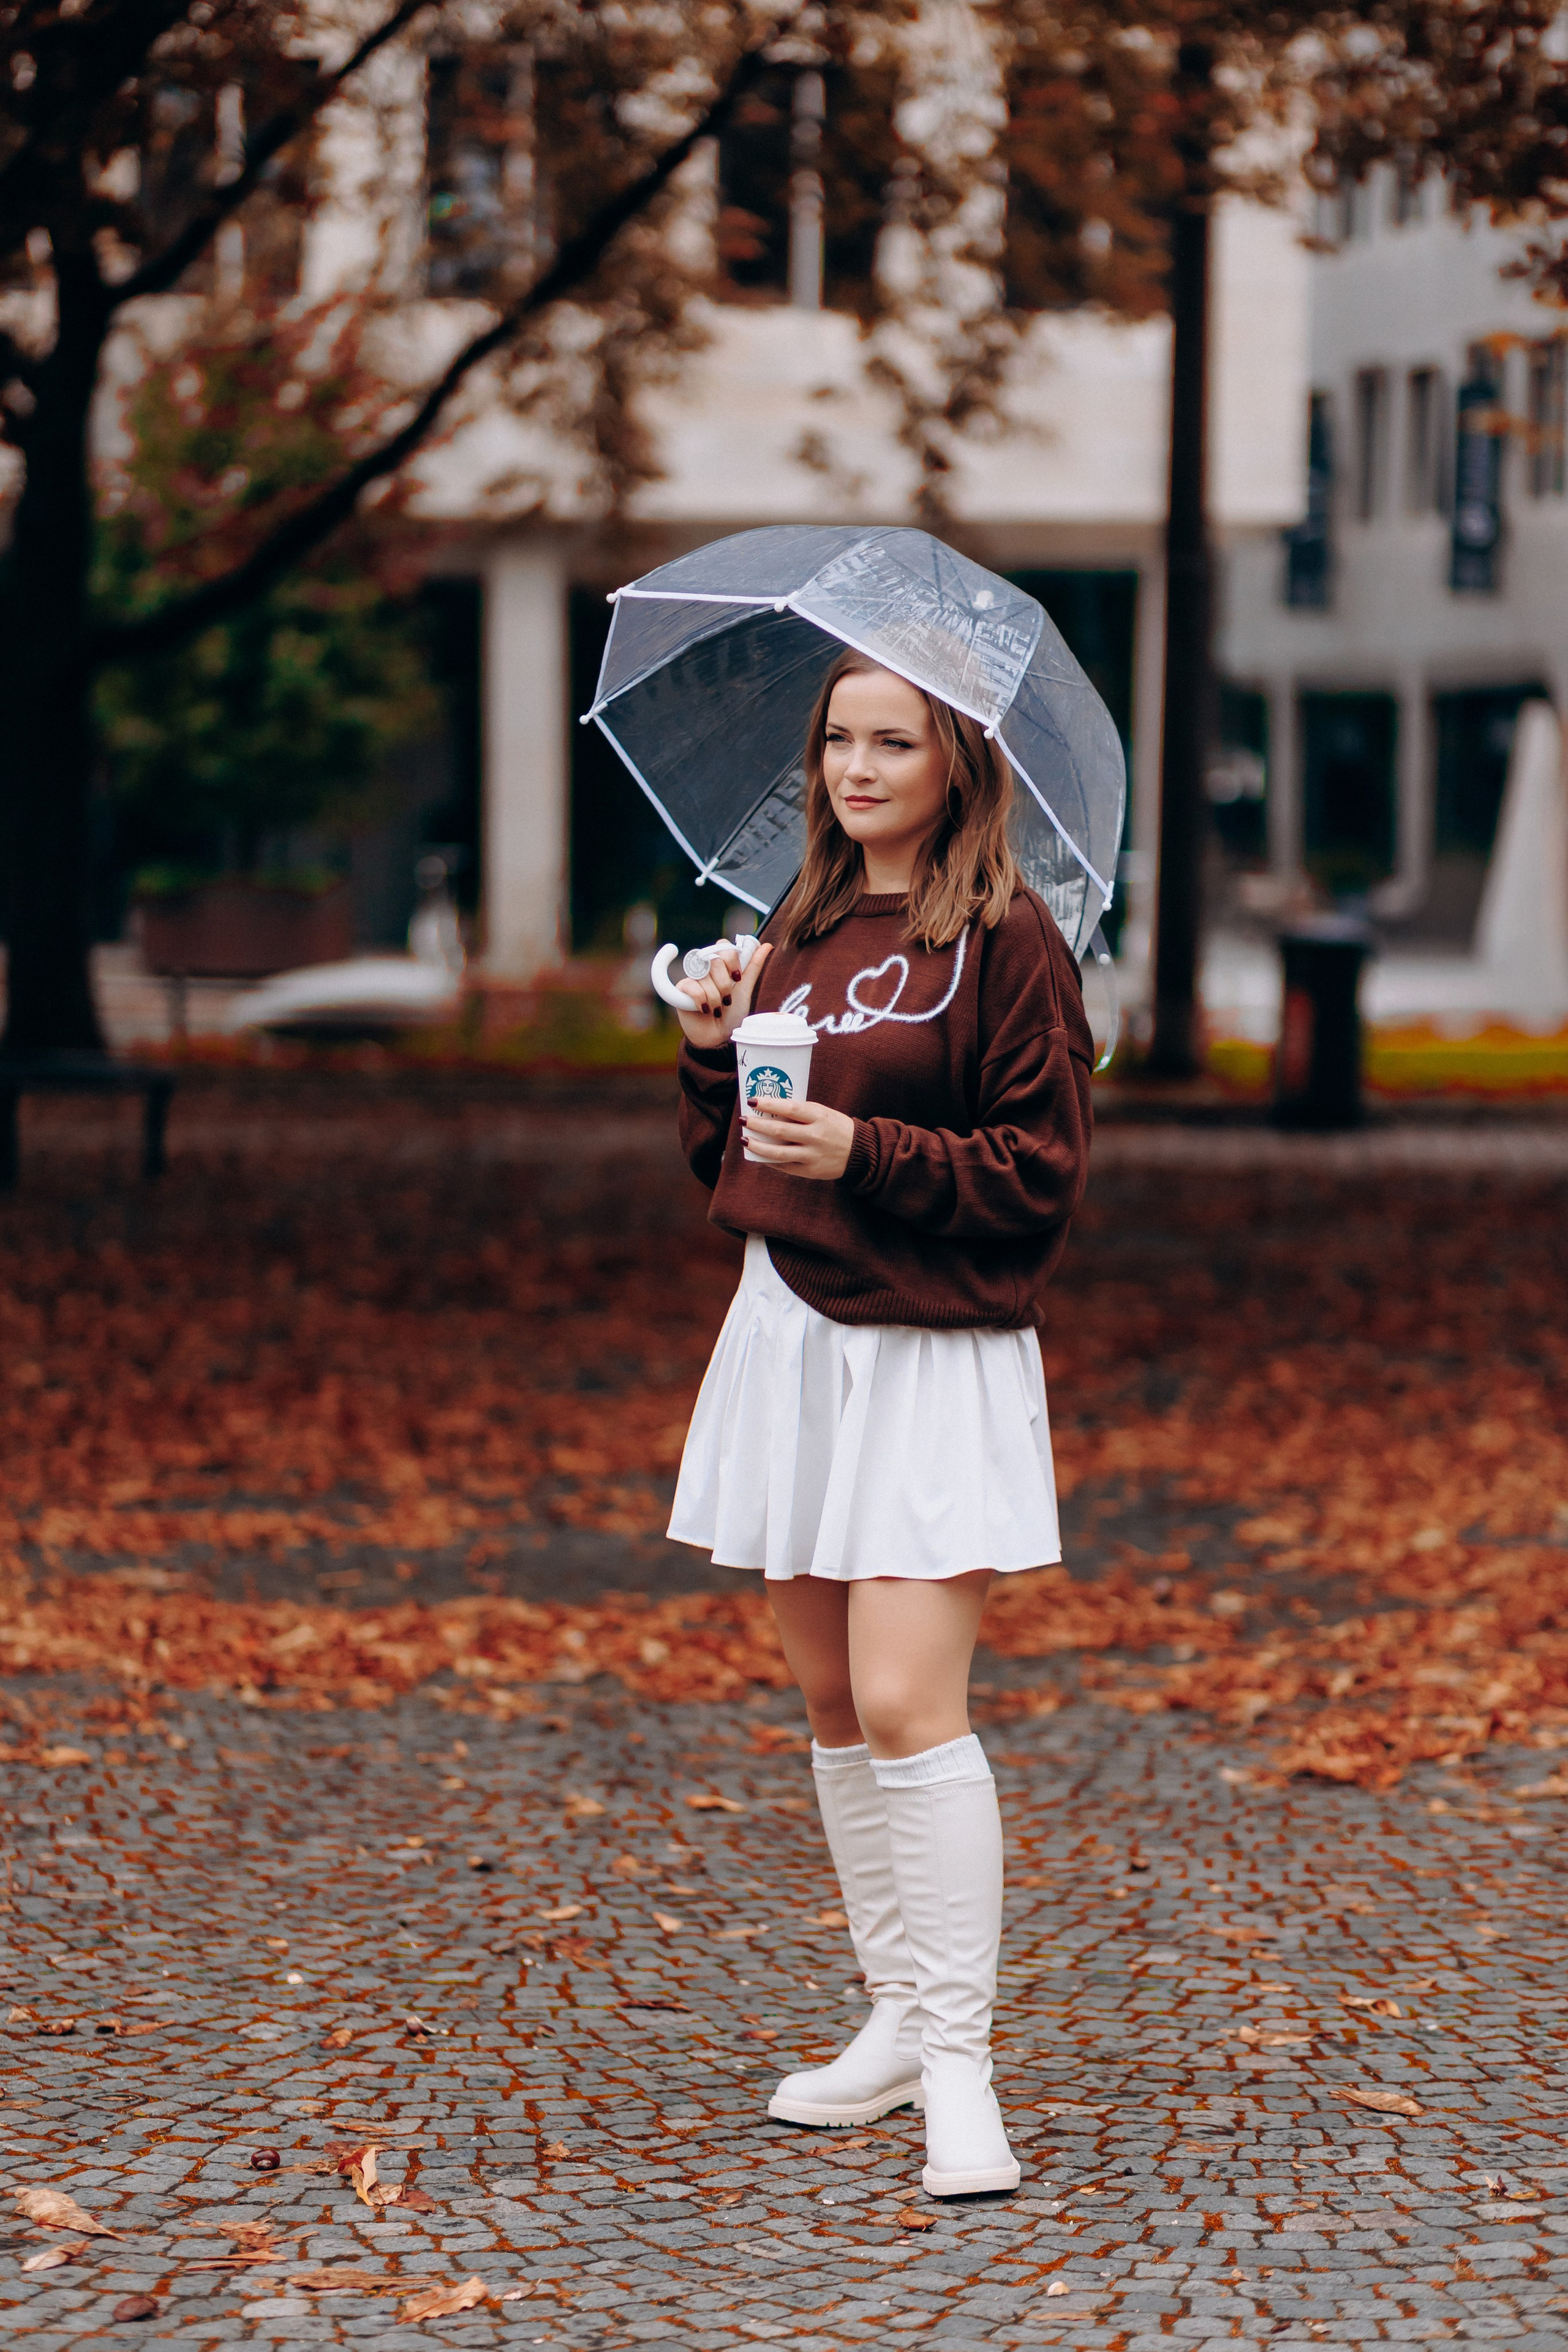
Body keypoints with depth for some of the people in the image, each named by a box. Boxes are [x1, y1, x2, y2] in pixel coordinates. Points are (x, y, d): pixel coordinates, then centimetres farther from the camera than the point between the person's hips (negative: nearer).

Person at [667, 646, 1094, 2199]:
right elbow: (729, 1162, 17)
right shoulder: (800, 931, 12)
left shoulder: (1005, 942, -7)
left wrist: (868, 1153, -21)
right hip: (786, 1339, 7)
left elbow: (1041, 1177, -10)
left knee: (905, 1704, -14)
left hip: (933, 1356, -7)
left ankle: (959, 2068, -10)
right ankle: (897, 2019, 22)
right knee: (830, 1705, 11)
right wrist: (711, 1052, -1)